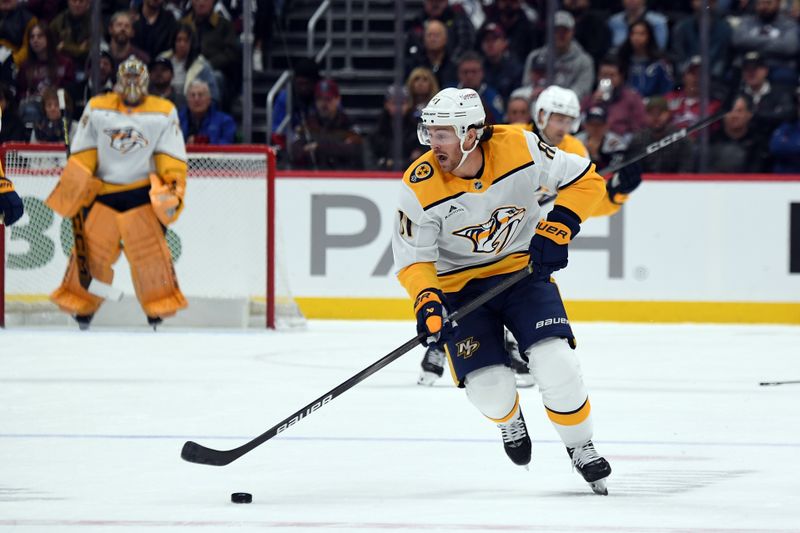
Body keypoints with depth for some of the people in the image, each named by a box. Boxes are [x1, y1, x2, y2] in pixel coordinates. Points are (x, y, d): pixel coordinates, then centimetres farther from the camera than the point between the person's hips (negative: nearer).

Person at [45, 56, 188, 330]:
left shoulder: (164, 113, 1)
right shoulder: (97, 109, 2)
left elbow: (171, 157, 4)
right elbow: (82, 153, 7)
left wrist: (173, 184, -10)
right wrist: (72, 189, 3)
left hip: (143, 193, -1)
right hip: (102, 191, 1)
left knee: (151, 253, -7)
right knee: (92, 250, -1)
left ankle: (159, 313, 5)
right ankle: (81, 311, 10)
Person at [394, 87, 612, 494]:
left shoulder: (519, 148, -20)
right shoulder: (420, 187, -21)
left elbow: (584, 180, -7)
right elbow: (413, 259, -12)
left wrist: (556, 230, -17)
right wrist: (427, 303, -29)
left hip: (523, 267, 0)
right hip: (459, 285, 0)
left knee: (554, 361, -19)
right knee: (489, 387, -13)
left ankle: (580, 447, 6)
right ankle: (508, 420, 25)